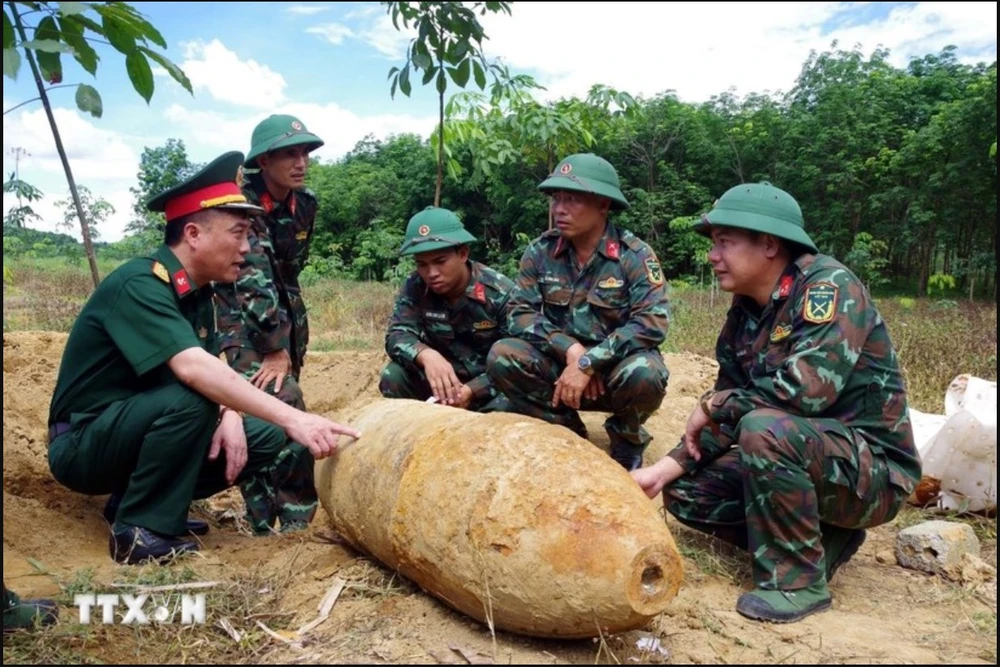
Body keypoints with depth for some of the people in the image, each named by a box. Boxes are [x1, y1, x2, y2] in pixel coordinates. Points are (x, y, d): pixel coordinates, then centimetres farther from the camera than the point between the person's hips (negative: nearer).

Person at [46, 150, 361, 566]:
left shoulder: (198, 291, 2)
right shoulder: (139, 285, -25)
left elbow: (213, 367, 4)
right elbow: (192, 370, -40)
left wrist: (230, 416, -18)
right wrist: (292, 418, -46)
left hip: (141, 428, 8)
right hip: (83, 444, -8)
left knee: (265, 438, -2)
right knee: (189, 399, -34)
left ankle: (136, 495, 7)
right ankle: (138, 529, -15)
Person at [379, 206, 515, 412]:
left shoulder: (501, 292, -18)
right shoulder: (414, 288, -9)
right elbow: (397, 335, -20)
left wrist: (470, 390, -36)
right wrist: (425, 355, -45)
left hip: (488, 388, -2)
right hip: (444, 381, 2)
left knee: (507, 404, -35)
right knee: (393, 376, -24)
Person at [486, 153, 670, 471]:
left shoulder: (634, 254, -13)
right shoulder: (540, 251, -4)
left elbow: (652, 323, -23)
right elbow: (520, 313, -8)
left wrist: (588, 363, -29)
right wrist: (571, 350, -23)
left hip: (616, 367, -2)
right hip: (561, 364, 3)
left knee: (644, 373, -36)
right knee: (502, 356, -22)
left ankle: (627, 441, 0)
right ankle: (568, 434, -1)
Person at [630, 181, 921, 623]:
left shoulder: (828, 285, -19)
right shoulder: (744, 313, 3)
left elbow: (811, 386, -34)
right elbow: (727, 417, 5)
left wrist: (715, 405, -19)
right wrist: (665, 468, -8)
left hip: (872, 470, -8)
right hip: (802, 456, 8)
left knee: (766, 428, -34)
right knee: (686, 491, 0)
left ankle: (799, 579, -14)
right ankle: (820, 536, 8)